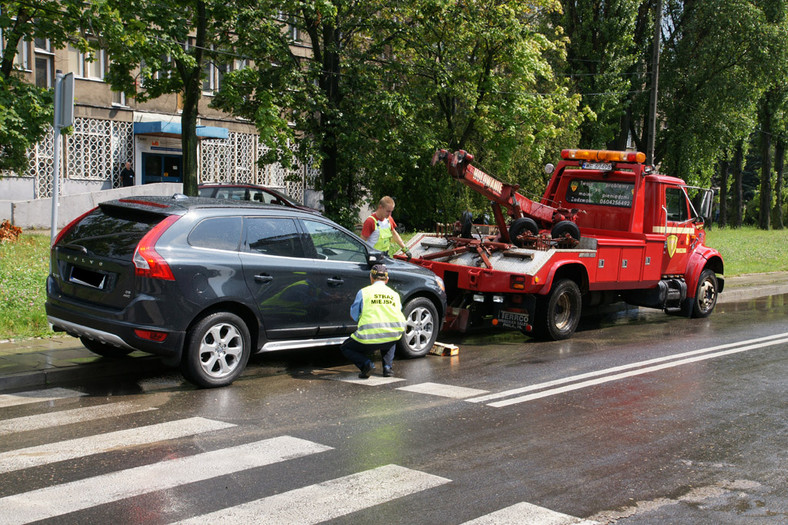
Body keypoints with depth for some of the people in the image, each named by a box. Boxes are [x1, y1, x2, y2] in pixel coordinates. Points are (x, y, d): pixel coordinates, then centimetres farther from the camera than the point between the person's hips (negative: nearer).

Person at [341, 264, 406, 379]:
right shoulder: (395, 294, 15)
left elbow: (354, 316, 13)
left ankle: (366, 363, -6)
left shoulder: (364, 292, 6)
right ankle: (387, 367, 21)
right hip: (393, 337, 3)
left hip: (369, 338, -3)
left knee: (345, 348, 23)